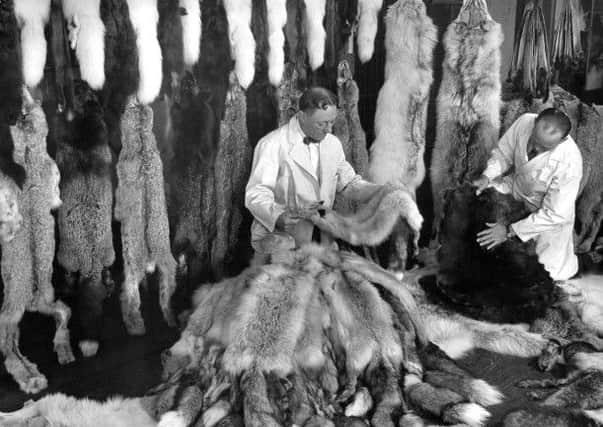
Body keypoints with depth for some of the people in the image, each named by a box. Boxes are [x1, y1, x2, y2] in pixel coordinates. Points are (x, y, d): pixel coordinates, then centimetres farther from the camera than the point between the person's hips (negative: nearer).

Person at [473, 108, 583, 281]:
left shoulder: (569, 163, -38)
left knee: (556, 272, -9)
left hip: (550, 211, -4)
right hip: (515, 186, 5)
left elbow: (554, 214, -30)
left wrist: (510, 231, -31)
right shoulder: (525, 122, -27)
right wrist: (487, 176, -22)